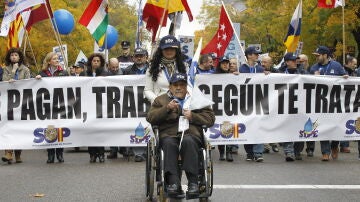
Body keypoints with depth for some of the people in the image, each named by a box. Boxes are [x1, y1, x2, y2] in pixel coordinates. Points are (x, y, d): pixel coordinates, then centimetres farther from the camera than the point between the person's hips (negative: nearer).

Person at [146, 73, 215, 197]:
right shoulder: (160, 100, 25)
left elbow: (210, 118, 16)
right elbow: (150, 118, 8)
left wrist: (193, 116, -1)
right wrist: (167, 108, -7)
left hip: (191, 134, 0)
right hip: (169, 135, 0)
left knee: (187, 141, -36)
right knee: (169, 143, -35)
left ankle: (193, 182, -38)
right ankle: (173, 181, -43)